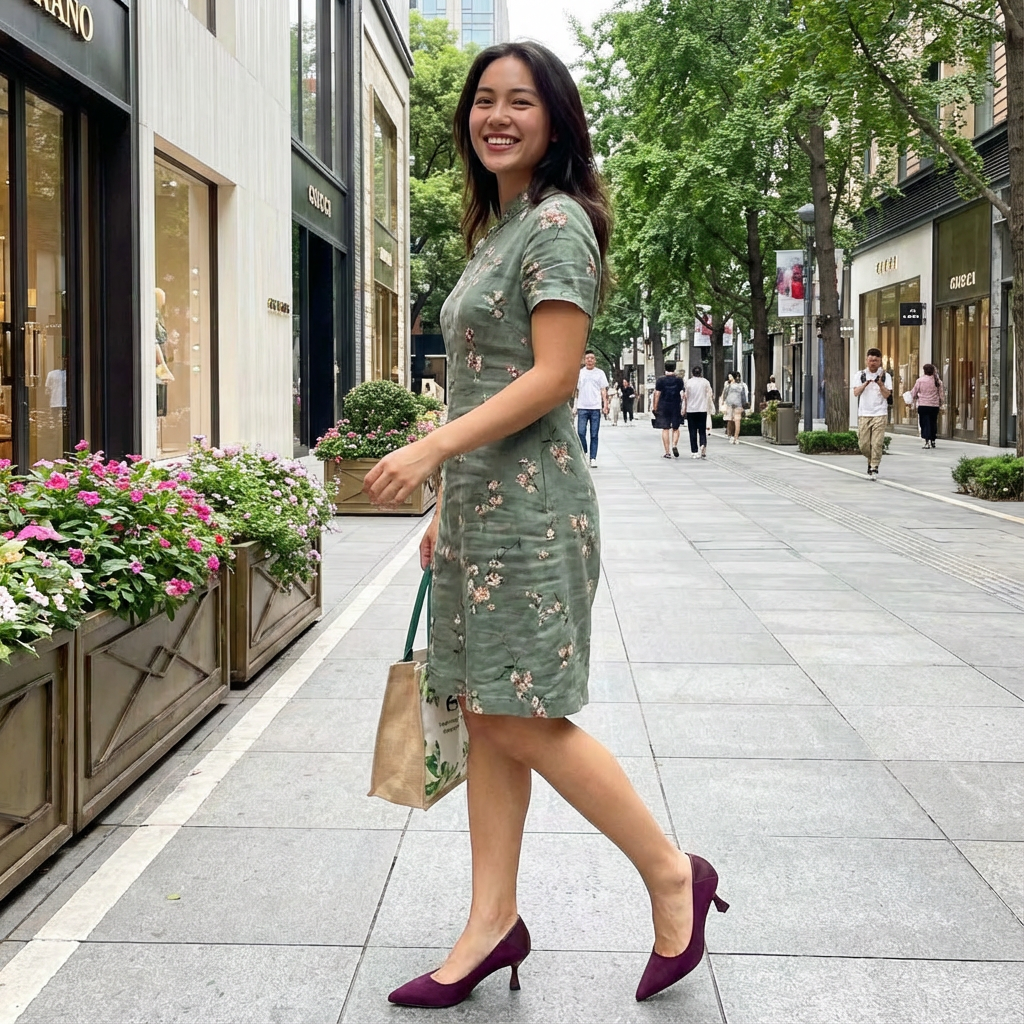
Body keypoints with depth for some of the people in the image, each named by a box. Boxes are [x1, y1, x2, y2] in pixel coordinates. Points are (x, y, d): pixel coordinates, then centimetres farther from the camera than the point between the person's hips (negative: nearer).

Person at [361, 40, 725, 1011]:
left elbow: (550, 378, -18)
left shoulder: (556, 223, -9)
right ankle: (493, 920, 19)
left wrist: (430, 449, -21)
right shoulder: (499, 230, 18)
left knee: (523, 719, -5)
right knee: (484, 714, 10)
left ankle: (673, 876, 12)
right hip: (481, 500, 9)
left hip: (529, 503, -9)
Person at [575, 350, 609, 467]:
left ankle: (593, 458, 4)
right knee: (581, 432, -7)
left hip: (596, 407, 0)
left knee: (594, 435, 1)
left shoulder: (600, 373, 7)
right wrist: (575, 406, 6)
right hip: (582, 407, 0)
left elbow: (603, 390, 7)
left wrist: (605, 405, -2)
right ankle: (583, 451, 17)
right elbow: (576, 390, 12)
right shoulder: (579, 373, 9)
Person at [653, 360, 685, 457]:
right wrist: (682, 407, 10)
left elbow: (657, 394, -4)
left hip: (663, 407, -1)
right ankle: (674, 445, -8)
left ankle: (667, 452, 0)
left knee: (665, 429, 3)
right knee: (675, 428, 15)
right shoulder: (679, 380, 0)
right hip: (676, 407, 1)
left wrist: (655, 407, 2)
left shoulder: (660, 380, -4)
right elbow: (682, 395, 1)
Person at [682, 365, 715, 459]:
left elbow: (685, 397, -2)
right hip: (702, 409, 1)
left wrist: (684, 409, 6)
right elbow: (709, 395, 3)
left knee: (693, 431, 3)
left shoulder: (689, 382, -2)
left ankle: (694, 452, 2)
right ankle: (703, 445, -19)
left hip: (691, 410, -1)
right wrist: (710, 409, 13)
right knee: (702, 430, 7)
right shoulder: (705, 382, 2)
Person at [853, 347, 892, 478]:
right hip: (864, 414, 2)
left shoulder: (885, 376, 5)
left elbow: (887, 395, -3)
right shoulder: (860, 375, 9)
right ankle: (871, 460, 30)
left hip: (880, 414, -2)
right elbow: (856, 393, -2)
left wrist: (880, 384, -19)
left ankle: (874, 469, -4)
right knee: (864, 444, 3)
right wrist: (866, 384, -16)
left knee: (877, 443, -10)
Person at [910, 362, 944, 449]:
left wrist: (915, 397, 23)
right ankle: (933, 441, 22)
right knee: (933, 423, 15)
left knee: (925, 423, -2)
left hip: (923, 405, -3)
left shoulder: (920, 380, -8)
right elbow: (942, 394, 6)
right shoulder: (938, 381, 1)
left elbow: (914, 392, 1)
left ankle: (927, 441, -14)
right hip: (935, 405, 4)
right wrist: (940, 403, 21)